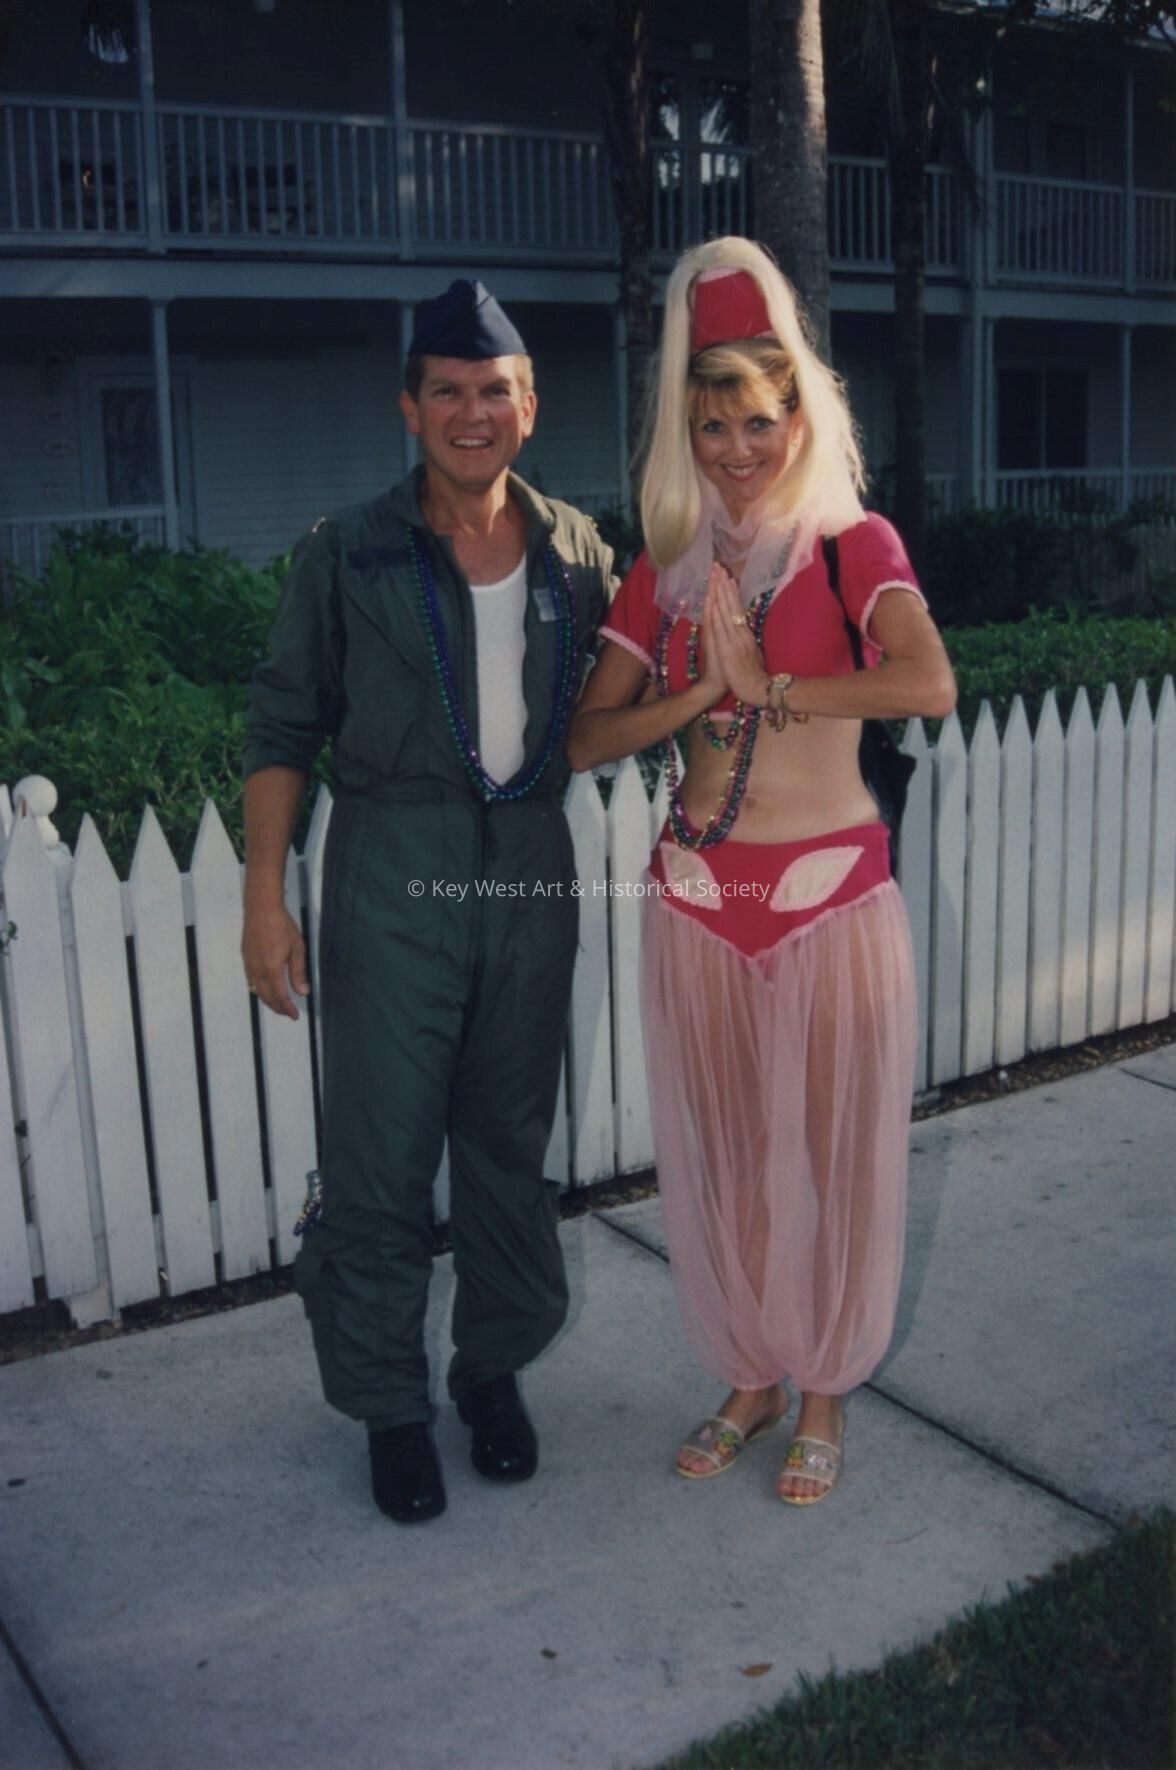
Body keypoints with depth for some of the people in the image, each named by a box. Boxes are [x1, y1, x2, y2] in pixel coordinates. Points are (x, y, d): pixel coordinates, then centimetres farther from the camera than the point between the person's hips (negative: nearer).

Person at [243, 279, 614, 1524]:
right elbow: (283, 731, -2)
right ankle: (389, 1403, 20)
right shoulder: (346, 557, -4)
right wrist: (263, 895, -7)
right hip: (394, 874, -3)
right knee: (381, 1150, 2)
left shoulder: (576, 554, 5)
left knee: (510, 1140, 13)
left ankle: (493, 1366, 33)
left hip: (531, 872, 3)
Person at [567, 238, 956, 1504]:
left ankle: (823, 1392, 28)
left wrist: (765, 686, -17)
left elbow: (929, 686, -23)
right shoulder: (663, 572, 7)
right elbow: (585, 739, 2)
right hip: (696, 897, 3)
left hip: (831, 892, -3)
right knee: (717, 1152, 12)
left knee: (827, 1148, 7)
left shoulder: (854, 546, -3)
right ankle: (748, 1377, 32)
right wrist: (698, 696, -13)